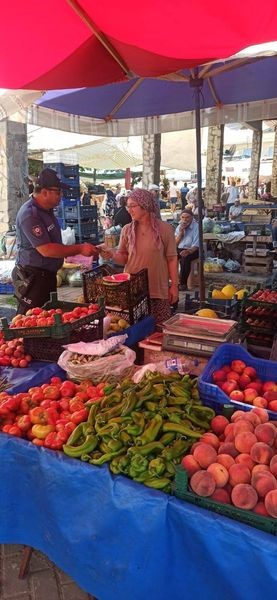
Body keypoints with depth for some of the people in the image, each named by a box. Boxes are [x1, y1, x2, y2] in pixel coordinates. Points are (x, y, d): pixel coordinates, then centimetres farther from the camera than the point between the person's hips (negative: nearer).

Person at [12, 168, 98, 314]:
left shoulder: (46, 210, 9)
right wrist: (79, 249, -22)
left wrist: (83, 249, 10)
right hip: (33, 277, -10)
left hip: (48, 274, 10)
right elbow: (46, 250, -27)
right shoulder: (29, 215, -22)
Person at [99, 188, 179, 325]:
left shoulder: (164, 228, -3)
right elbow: (123, 258, 6)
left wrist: (174, 285, -1)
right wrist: (111, 254, -15)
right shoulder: (127, 230, 3)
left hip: (158, 289, -2)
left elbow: (171, 258, 0)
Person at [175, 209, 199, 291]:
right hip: (180, 249, 5)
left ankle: (183, 283, -29)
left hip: (192, 250, -5)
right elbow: (175, 244, 4)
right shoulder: (179, 227, 10)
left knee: (185, 258, -37)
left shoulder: (196, 227, -7)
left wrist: (188, 251, -36)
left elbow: (196, 245, -15)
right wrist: (180, 232, -10)